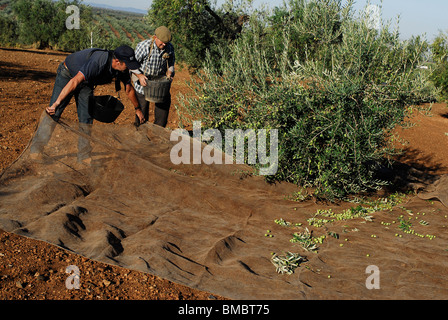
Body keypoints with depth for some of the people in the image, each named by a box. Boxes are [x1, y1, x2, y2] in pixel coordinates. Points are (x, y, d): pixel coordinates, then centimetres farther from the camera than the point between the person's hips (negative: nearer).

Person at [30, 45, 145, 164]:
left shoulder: (122, 68, -17)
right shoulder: (98, 62, -41)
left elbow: (129, 89, 2)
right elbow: (75, 81, -44)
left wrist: (137, 109, 13)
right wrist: (56, 103, -47)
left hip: (86, 83, 6)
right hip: (68, 75, -6)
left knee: (86, 118, -2)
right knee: (54, 113, -12)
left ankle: (84, 156, 5)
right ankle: (35, 149, -3)